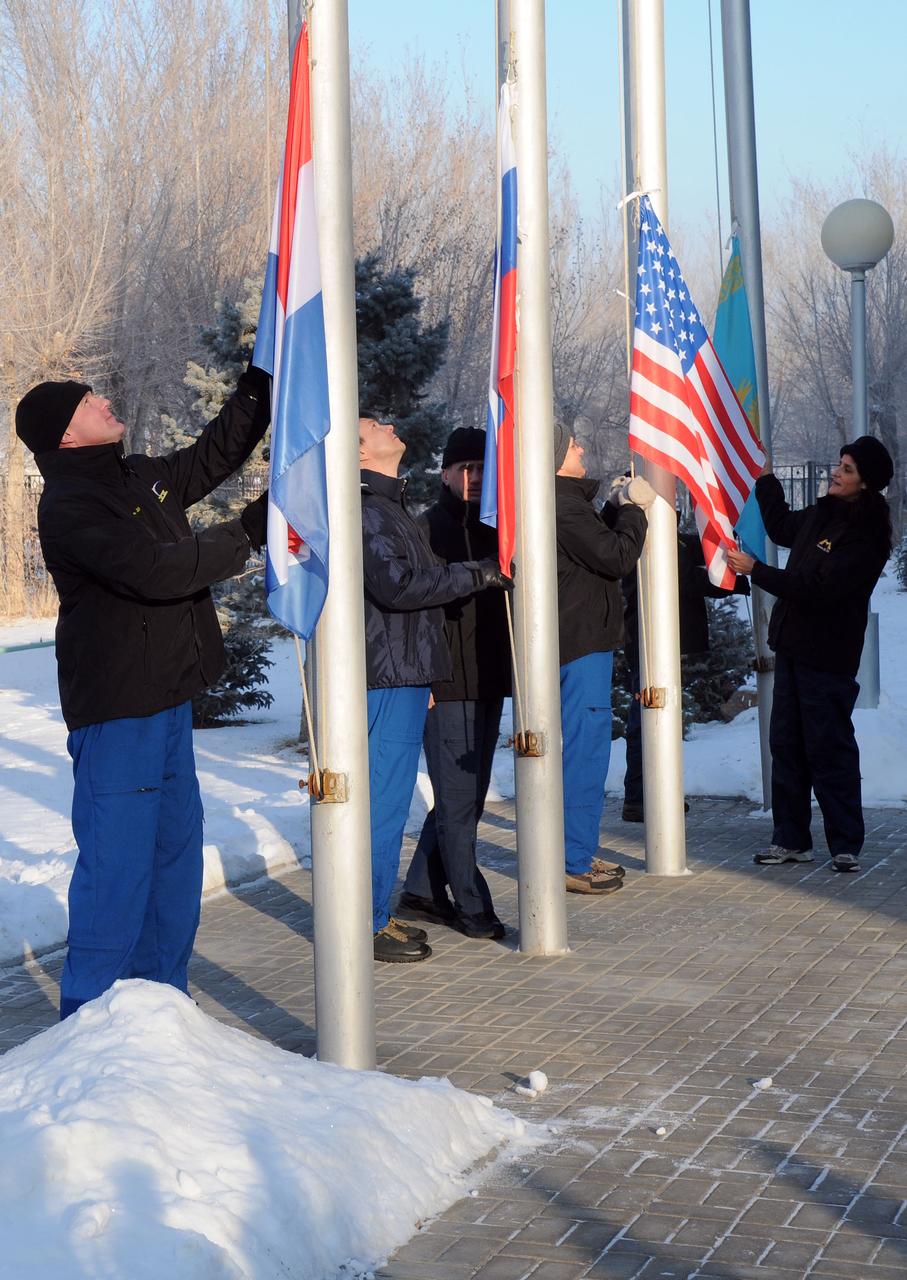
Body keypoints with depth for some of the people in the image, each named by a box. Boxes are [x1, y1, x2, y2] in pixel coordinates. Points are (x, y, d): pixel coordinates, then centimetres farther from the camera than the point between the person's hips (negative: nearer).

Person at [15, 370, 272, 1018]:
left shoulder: (143, 477, 12)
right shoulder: (69, 504, -15)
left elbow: (214, 454, 26)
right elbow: (155, 570, -27)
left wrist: (261, 381, 18)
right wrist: (246, 535, -19)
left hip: (166, 696, 9)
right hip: (115, 706, -9)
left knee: (176, 848, 14)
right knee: (118, 861, -7)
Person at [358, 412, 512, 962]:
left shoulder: (391, 508, 20)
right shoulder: (366, 510, -13)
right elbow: (396, 586, -23)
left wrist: (422, 678, 25)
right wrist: (477, 574, -17)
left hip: (406, 675, 10)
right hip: (388, 677, -10)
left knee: (389, 798, 14)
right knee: (383, 799, -7)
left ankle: (377, 913, 21)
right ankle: (368, 924, -1)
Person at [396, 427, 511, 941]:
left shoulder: (494, 529, 15)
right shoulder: (427, 528, -6)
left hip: (488, 684, 8)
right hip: (446, 686, -8)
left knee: (465, 797, 13)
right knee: (458, 801, -3)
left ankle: (422, 893, 24)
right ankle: (472, 905, 4)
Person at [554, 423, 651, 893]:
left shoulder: (567, 502, 15)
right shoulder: (565, 506, -18)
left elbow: (596, 547, 25)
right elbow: (616, 557, -19)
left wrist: (617, 507, 16)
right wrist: (634, 509, -6)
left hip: (577, 642, 11)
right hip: (584, 643, -11)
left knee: (581, 749, 16)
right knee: (585, 750, -7)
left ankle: (578, 853, 24)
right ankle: (575, 863, -4)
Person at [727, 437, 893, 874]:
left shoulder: (865, 535, -18)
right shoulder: (824, 513, 8)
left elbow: (817, 588, -24)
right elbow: (783, 529, 31)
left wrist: (755, 570, -22)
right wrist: (765, 477, 27)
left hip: (827, 657, -9)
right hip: (793, 645, 9)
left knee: (829, 748, -4)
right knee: (786, 744, 11)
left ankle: (846, 845, 5)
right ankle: (791, 839, 19)